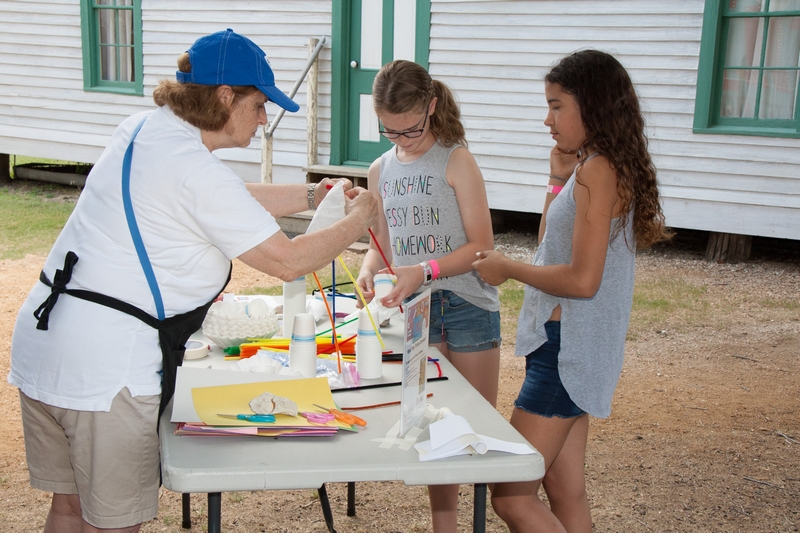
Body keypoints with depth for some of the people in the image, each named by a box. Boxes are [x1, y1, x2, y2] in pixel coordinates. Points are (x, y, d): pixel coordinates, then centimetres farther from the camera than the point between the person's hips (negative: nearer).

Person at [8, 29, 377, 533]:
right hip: (105, 369, -9)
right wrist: (358, 221, -1)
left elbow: (231, 200, 23)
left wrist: (311, 196, 20)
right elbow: (288, 260, -16)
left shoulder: (145, 129, 10)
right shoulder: (195, 169, -18)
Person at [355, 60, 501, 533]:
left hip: (467, 304, -4)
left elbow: (481, 245, -12)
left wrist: (424, 271, -25)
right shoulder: (381, 170, 8)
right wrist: (368, 270, -8)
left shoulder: (456, 161, -8)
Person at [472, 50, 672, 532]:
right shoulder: (594, 169, 13)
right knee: (566, 493, 15)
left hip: (568, 350, -10)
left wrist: (508, 268, -10)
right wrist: (558, 177, 14)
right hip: (568, 349, 10)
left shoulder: (598, 171, -17)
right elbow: (553, 248, 24)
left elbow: (582, 279, -24)